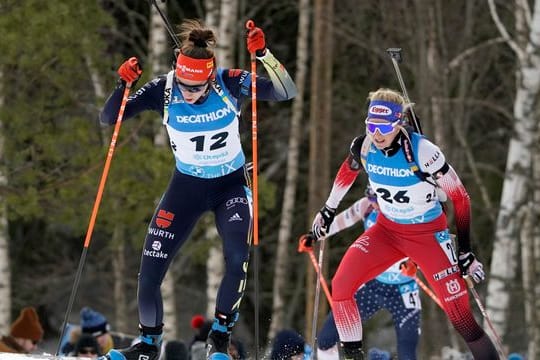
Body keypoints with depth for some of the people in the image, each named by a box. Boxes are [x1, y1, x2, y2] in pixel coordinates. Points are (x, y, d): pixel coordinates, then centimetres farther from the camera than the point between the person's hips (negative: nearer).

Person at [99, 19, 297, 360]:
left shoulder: (231, 84, -22)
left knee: (237, 256, -26)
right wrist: (123, 85, -36)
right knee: (150, 270, -4)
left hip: (231, 183, -1)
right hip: (186, 186, 1)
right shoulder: (164, 90, -20)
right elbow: (109, 118, -18)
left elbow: (287, 92, -29)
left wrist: (265, 55, -44)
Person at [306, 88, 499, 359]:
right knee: (340, 286, -12)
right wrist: (328, 210, 21)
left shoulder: (422, 151, -27)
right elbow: (348, 171, 12)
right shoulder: (364, 147, -14)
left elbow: (459, 197, -17)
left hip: (429, 235, -4)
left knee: (459, 314, -11)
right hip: (386, 230, 4)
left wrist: (466, 251, -16)